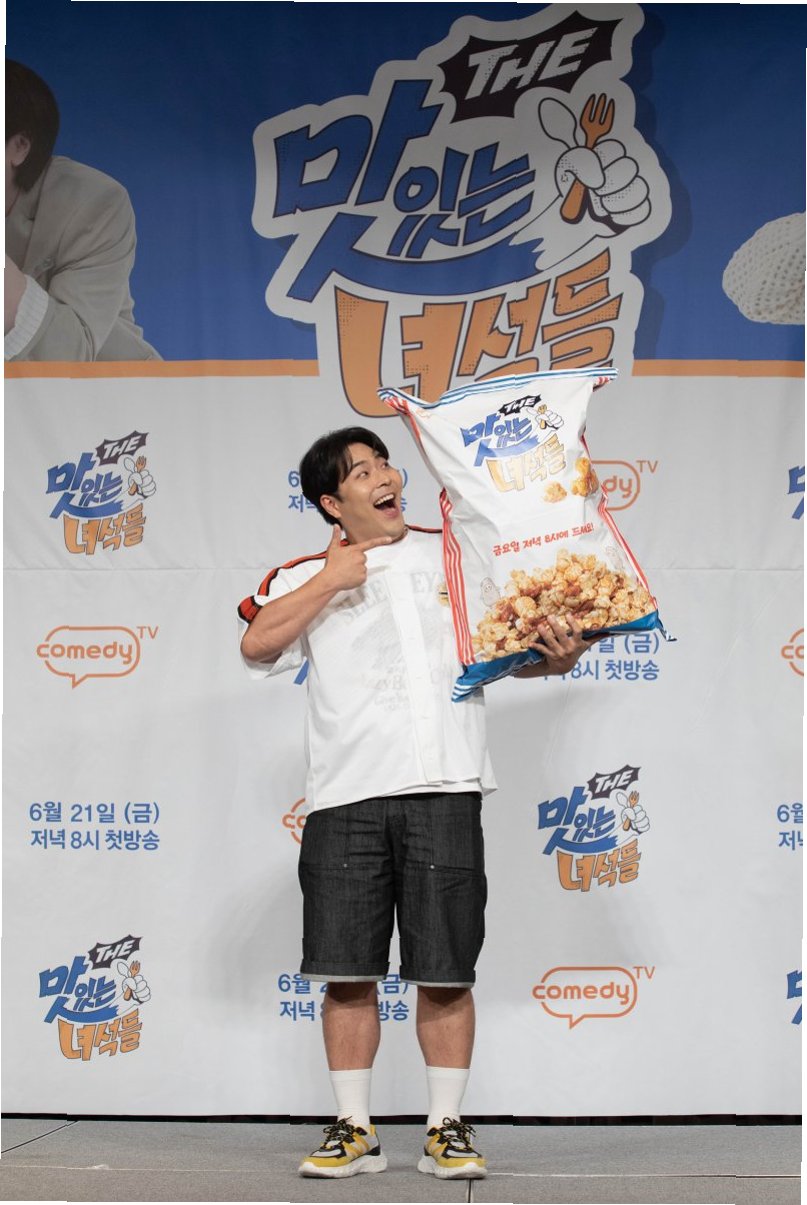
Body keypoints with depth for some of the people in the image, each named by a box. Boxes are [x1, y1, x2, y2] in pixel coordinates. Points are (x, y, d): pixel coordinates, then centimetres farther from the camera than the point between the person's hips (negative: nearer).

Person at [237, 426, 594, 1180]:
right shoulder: (307, 576, 14)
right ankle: (354, 1131, 13)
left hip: (442, 787, 0)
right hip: (346, 794, 0)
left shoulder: (455, 555, 16)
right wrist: (328, 582, -2)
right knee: (348, 970, 2)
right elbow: (255, 645, -2)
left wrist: (556, 657, -4)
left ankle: (447, 1129, 12)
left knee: (445, 972, 1)